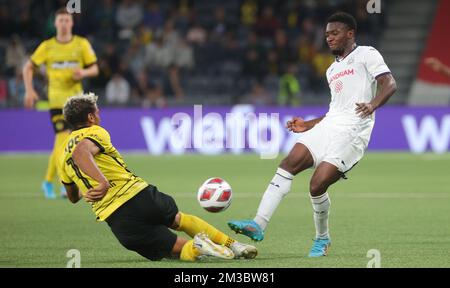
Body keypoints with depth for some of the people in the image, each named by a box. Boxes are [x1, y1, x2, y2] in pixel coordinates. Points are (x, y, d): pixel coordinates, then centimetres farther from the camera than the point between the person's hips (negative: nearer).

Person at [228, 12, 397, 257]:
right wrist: (307, 125, 22)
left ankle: (322, 239, 6)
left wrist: (373, 104, -30)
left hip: (352, 131, -7)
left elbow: (389, 84, -10)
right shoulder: (332, 70, 27)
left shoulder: (366, 55, 3)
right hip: (328, 125, 7)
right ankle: (259, 224, -19)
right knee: (289, 163, -14)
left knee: (317, 185, -18)